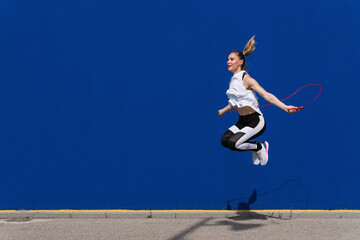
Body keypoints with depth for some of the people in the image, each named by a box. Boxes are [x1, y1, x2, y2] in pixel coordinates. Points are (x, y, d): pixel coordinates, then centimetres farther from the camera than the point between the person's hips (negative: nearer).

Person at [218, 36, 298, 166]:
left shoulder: (246, 79, -16)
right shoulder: (231, 81, 8)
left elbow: (266, 95, -26)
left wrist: (284, 107, -38)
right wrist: (223, 111, 42)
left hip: (255, 121, -8)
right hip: (242, 121, 8)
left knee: (233, 143, -23)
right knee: (224, 140, -12)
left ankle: (259, 147, 4)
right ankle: (255, 149, 10)